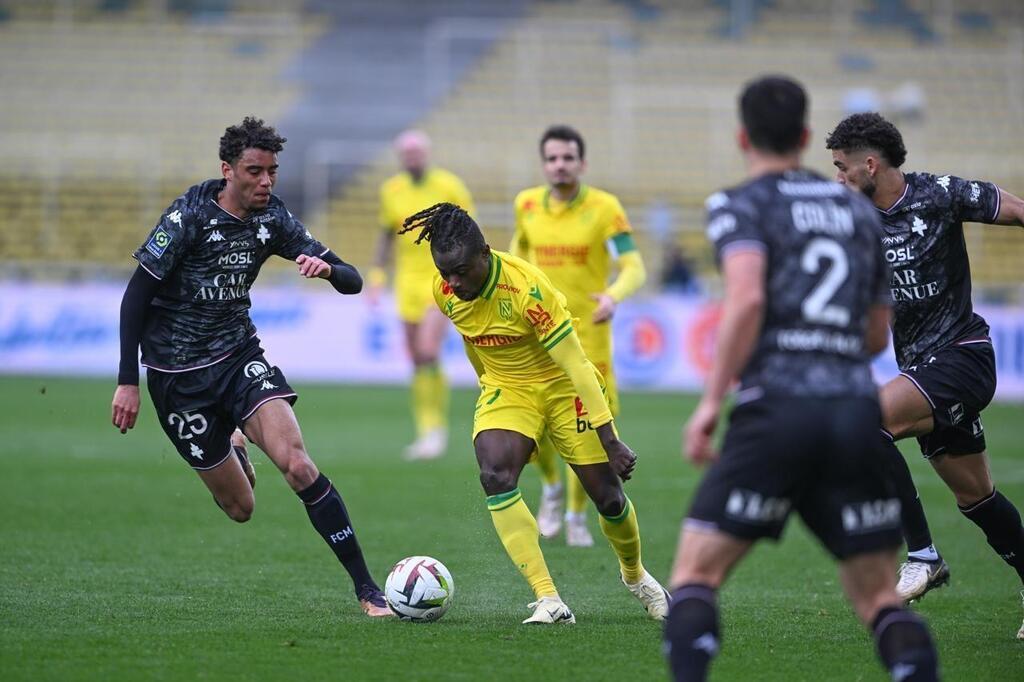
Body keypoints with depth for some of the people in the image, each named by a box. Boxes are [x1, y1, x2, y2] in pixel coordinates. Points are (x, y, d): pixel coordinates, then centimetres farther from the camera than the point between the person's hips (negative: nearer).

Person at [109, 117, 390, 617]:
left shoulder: (271, 218, -3)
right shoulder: (190, 215, -16)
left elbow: (352, 281, -2)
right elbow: (136, 295, -12)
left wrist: (328, 268, -26)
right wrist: (127, 382, -15)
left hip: (239, 355, 3)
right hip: (178, 374, -3)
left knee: (296, 465, -21)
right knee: (239, 508, 2)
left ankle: (366, 588, -17)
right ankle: (231, 450, 40)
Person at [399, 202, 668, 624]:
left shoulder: (527, 288, -30)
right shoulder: (445, 291, -12)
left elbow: (575, 364, -27)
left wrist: (610, 441, -26)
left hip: (563, 387, -4)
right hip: (504, 390, 4)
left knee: (608, 497, 1)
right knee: (494, 477, -25)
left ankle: (634, 575, 36)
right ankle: (549, 600, -25)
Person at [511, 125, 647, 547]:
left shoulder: (604, 208, -11)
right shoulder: (527, 205, 1)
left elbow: (634, 267, -15)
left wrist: (614, 296, -35)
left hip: (588, 333, -2)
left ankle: (576, 516, 20)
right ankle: (551, 485, 22)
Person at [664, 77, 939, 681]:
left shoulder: (741, 205, 4)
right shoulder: (860, 210, 20)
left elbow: (747, 298, -14)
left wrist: (711, 400, -10)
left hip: (776, 409, -4)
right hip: (859, 410, 4)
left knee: (695, 576, 3)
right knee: (879, 596, 9)